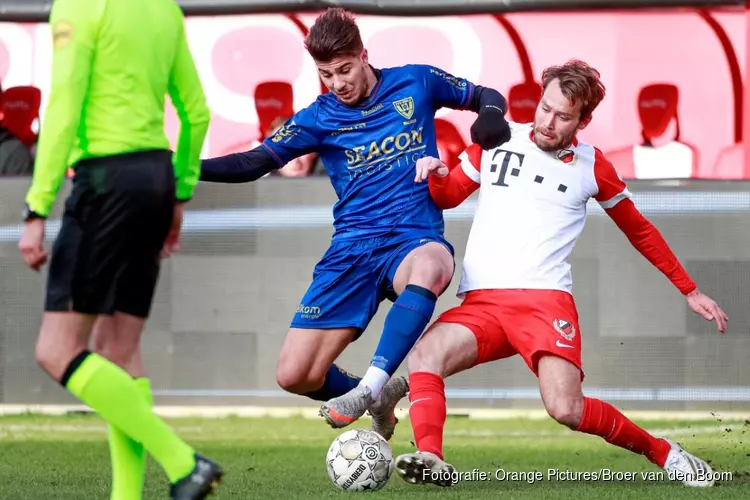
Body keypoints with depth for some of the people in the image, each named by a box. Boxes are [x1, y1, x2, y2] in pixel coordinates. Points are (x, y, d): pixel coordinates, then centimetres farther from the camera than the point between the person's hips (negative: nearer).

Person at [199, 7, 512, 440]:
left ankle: (370, 387, -39)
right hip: (353, 249, 3)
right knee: (295, 375, -8)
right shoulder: (319, 118, 6)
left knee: (431, 266, -43)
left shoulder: (415, 82, 4)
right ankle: (382, 397, 22)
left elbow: (483, 96, 15)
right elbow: (256, 163, 6)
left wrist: (491, 115, -9)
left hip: (414, 241, -2)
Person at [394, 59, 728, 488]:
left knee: (566, 409, -23)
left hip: (546, 299, -2)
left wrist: (691, 291, 23)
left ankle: (663, 452, -1)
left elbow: (640, 231, 21)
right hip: (482, 302, 2)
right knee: (425, 356, -29)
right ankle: (430, 459, -37)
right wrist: (436, 176, -2)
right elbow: (447, 197, 22)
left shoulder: (591, 166, 7)